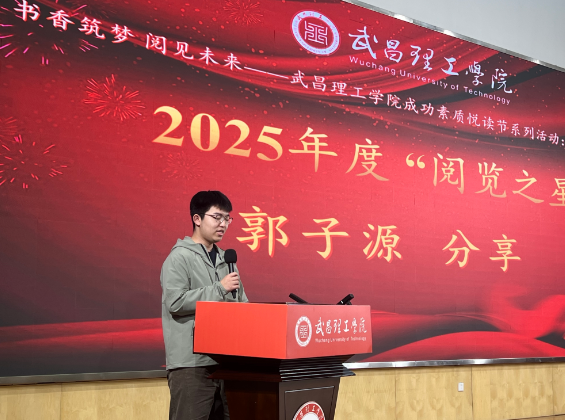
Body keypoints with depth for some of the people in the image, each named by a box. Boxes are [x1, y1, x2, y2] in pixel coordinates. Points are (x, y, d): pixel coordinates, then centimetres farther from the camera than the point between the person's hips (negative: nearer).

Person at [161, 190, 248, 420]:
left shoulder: (225, 259, 17)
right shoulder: (180, 257, -5)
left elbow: (241, 303, 21)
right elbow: (175, 302, -17)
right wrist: (219, 288, -15)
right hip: (192, 362, -7)